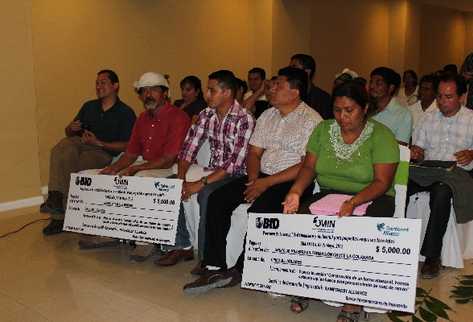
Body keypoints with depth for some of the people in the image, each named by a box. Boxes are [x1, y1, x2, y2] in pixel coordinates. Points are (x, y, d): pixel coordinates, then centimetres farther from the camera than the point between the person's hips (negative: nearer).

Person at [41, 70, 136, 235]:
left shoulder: (126, 113, 2)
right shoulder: (89, 106, 21)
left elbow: (127, 146, -6)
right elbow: (69, 132, 23)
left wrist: (99, 143, -14)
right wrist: (71, 128, -3)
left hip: (105, 153, -5)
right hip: (80, 145, 5)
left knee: (66, 163, -30)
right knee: (64, 145, -30)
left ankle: (59, 217, -19)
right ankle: (55, 198, -37)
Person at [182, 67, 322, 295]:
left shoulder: (311, 120, -7)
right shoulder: (267, 116, 16)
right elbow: (254, 152, 15)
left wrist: (267, 182, -17)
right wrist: (253, 179, -5)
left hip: (291, 182, -7)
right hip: (261, 176, 7)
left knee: (259, 209, -31)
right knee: (217, 199, -12)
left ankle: (240, 271, -12)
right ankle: (215, 267, -13)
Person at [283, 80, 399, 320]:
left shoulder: (381, 135, -7)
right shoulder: (323, 129, 6)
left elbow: (382, 182, -14)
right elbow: (309, 167, 3)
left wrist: (353, 202, -31)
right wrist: (296, 191, -18)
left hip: (371, 199, -3)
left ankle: (352, 304, -15)